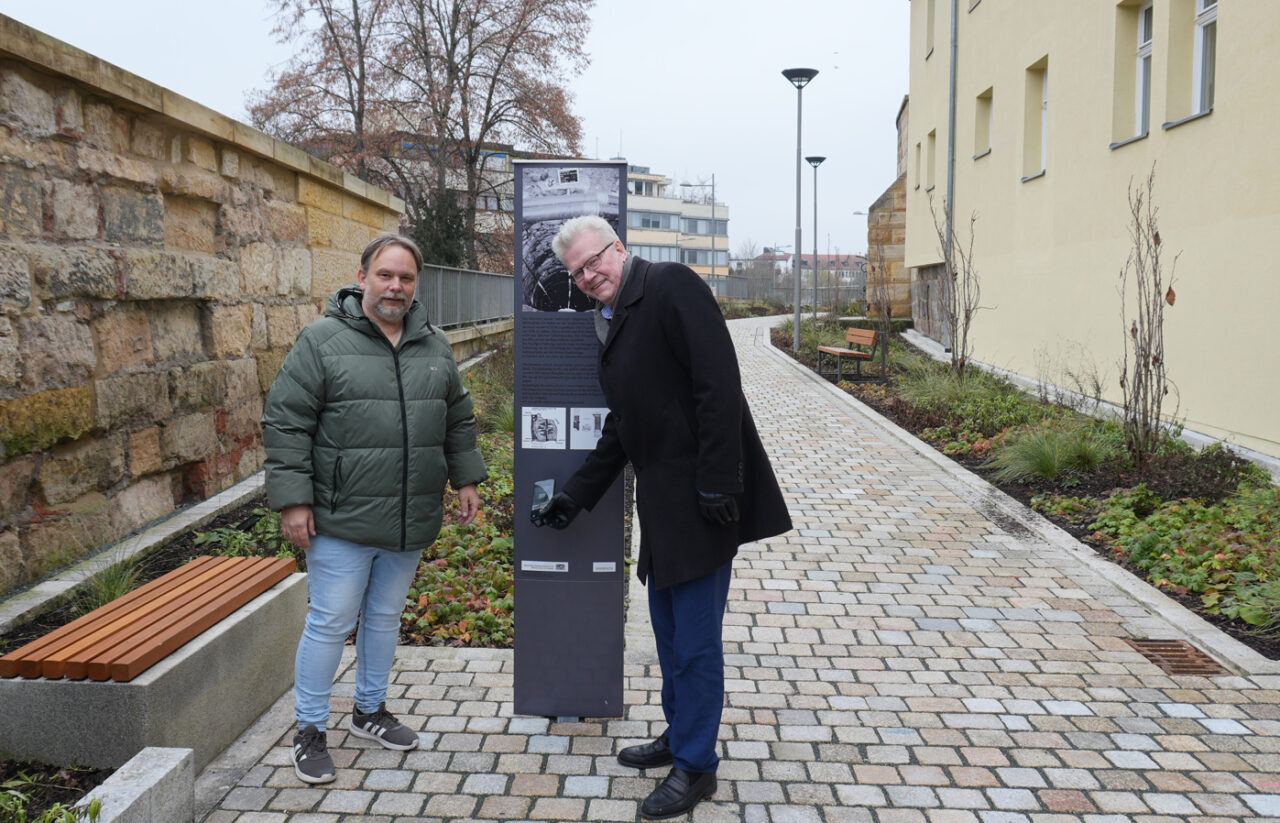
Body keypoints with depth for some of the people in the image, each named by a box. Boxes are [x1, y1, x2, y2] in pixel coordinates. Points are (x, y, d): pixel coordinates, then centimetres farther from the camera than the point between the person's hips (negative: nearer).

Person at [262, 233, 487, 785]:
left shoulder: (434, 346, 9)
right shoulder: (322, 341, -7)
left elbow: (458, 420, 19)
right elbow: (285, 423, -8)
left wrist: (465, 479, 14)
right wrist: (293, 500, -11)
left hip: (411, 522, 5)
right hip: (343, 520, -5)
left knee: (385, 617, 18)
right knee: (330, 624, 2)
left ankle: (370, 709, 37)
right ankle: (309, 730, 20)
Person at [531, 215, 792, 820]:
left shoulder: (671, 288, -10)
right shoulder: (612, 325, 18)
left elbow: (718, 384, -20)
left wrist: (718, 484, -23)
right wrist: (574, 497, 24)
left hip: (701, 501, -9)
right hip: (661, 500, 9)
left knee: (694, 638, 0)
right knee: (669, 629, 19)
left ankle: (695, 766, 15)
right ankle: (679, 736, 36)